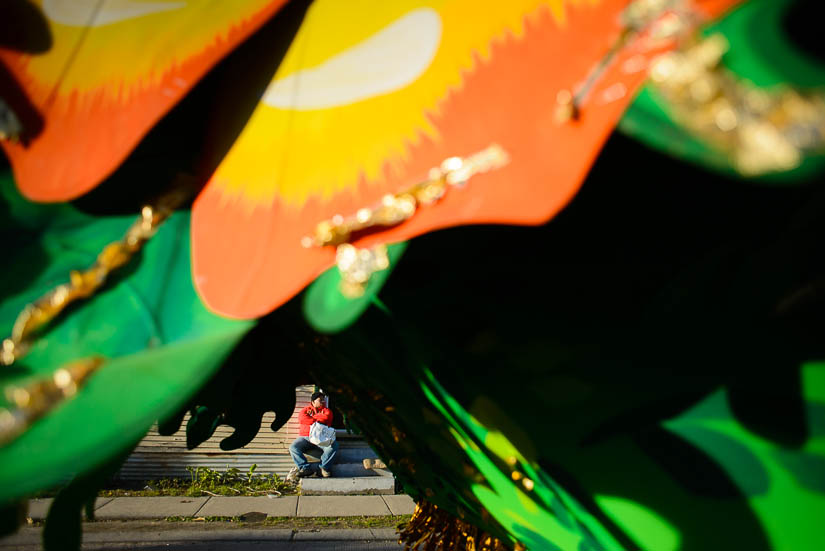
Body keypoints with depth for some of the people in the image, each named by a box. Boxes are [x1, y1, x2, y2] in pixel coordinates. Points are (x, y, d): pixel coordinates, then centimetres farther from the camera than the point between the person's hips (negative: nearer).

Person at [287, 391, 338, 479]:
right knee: (293, 447, -26)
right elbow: (301, 418, -4)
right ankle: (305, 468, -24)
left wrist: (311, 418, 1)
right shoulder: (306, 410, 18)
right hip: (305, 438, 0)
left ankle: (324, 468, -18)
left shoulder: (326, 410, 19)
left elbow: (326, 417, -5)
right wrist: (318, 420, -4)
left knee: (334, 445, -30)